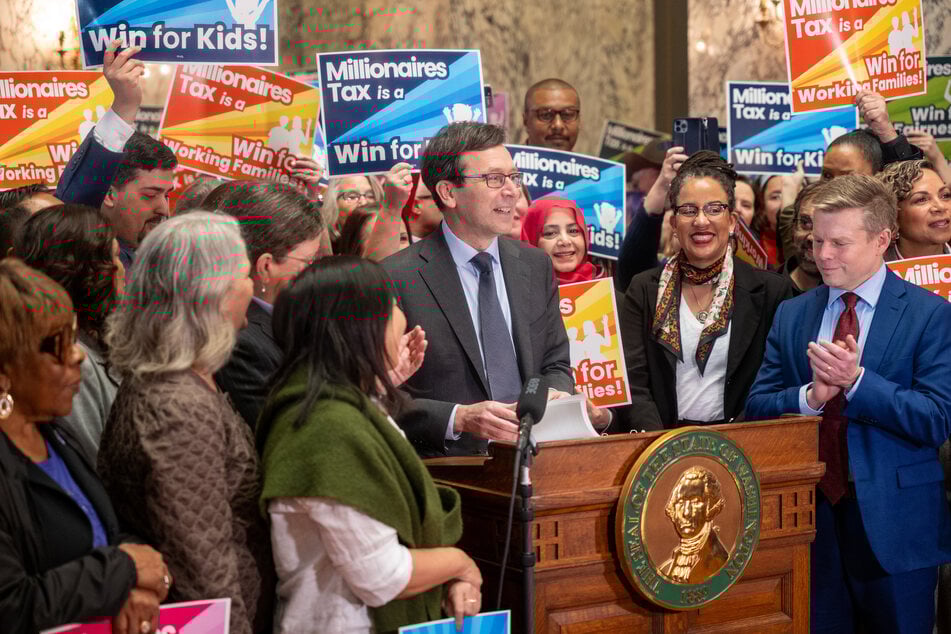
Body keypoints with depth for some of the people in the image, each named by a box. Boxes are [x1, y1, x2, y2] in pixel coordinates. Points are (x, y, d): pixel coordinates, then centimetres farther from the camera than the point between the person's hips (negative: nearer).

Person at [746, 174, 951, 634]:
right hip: (810, 515, 4)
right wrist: (811, 396, -14)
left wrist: (856, 381, -21)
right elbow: (756, 409, 5)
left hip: (894, 523, -3)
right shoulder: (791, 316, 9)